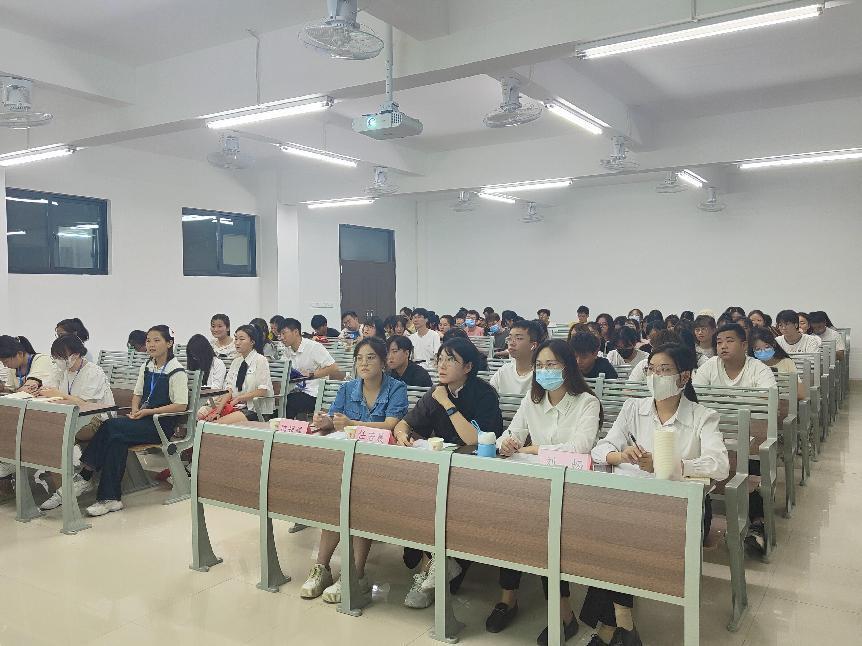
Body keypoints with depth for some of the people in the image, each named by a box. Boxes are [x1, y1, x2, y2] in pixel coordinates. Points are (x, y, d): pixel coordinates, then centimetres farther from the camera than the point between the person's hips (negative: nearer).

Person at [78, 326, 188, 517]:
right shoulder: (147, 367, 15)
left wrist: (149, 411, -15)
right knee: (117, 440, -25)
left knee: (111, 426, -24)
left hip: (162, 423, -6)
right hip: (143, 419, 6)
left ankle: (85, 476, -14)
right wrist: (135, 410, 1)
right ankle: (110, 498, -24)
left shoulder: (177, 372, -8)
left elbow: (181, 406, -13)